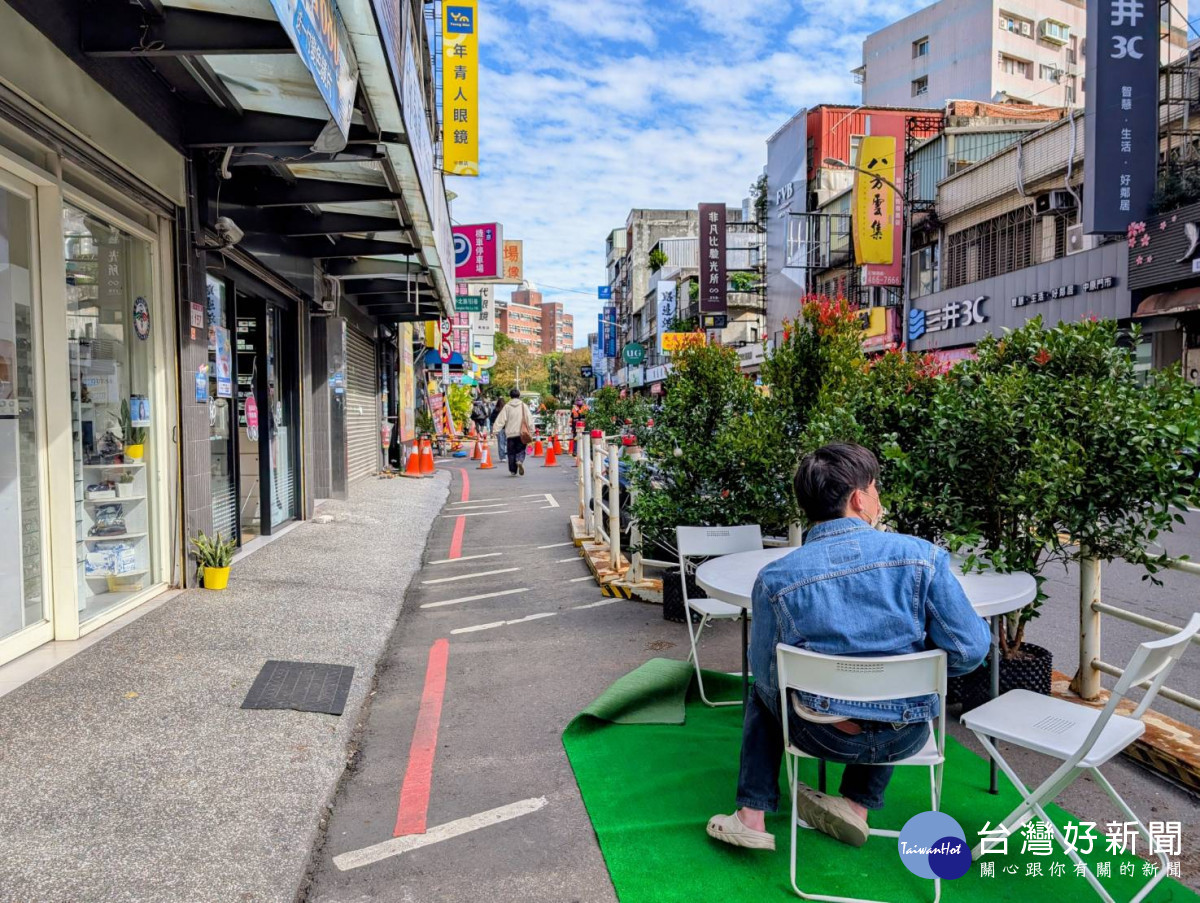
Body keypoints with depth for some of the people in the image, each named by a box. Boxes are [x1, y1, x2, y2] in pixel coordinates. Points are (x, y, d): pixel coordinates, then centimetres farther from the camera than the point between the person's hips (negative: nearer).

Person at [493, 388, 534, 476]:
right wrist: (531, 431, 5)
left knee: (511, 452, 9)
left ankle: (513, 471, 8)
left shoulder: (507, 406, 2)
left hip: (510, 433, 0)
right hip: (521, 433, 0)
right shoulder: (523, 405, 3)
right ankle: (520, 461, -24)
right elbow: (529, 418, 1)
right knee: (521, 450, 6)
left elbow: (501, 419, -4)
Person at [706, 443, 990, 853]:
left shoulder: (775, 578, -15)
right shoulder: (921, 556, -16)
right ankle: (857, 805, 33)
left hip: (822, 736, -1)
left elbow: (766, 674, -5)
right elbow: (970, 650, -14)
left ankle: (752, 815, 26)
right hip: (906, 735, 1)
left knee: (763, 691, 32)